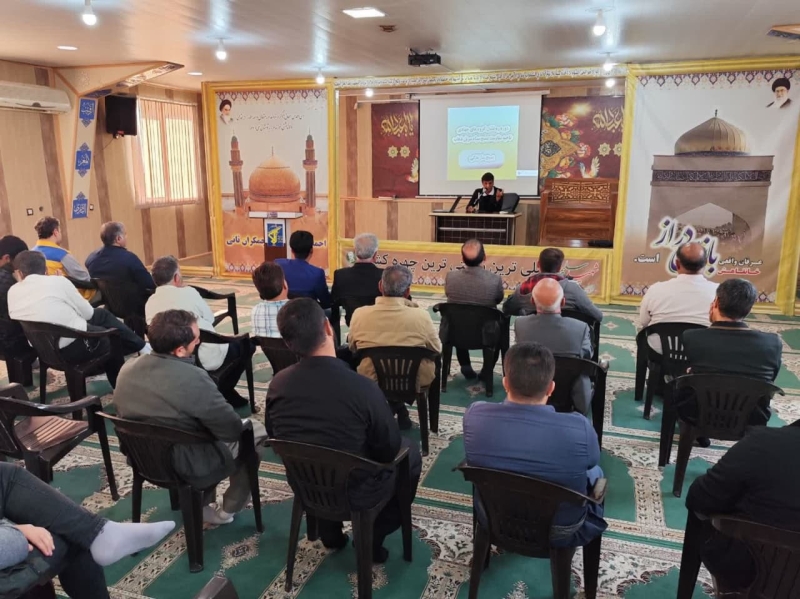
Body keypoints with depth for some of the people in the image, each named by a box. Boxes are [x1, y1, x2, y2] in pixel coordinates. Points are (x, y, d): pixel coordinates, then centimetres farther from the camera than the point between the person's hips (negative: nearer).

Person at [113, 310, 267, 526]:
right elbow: (233, 430, -22)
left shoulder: (127, 370, -7)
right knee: (256, 430, 13)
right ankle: (226, 511, 22)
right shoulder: (193, 379, -30)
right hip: (188, 468, -7)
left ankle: (202, 502, 26)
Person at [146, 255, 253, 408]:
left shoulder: (150, 302, 2)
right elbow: (210, 318, -1)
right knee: (246, 343, 18)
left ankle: (221, 391, 28)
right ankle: (224, 391, 21)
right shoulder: (187, 292, -13)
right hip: (207, 359, -7)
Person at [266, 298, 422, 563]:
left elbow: (274, 436, 2)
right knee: (410, 453, 19)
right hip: (354, 494, -4)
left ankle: (329, 532, 36)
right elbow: (389, 449, -16)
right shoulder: (363, 387, -30)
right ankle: (373, 538, 21)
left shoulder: (277, 384, -17)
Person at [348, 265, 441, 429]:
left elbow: (352, 348, 4)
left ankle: (390, 407, 28)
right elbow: (437, 350, -2)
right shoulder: (421, 316, -22)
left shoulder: (360, 314, -17)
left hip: (371, 382, 2)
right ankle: (398, 407, 29)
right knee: (432, 360, 29)